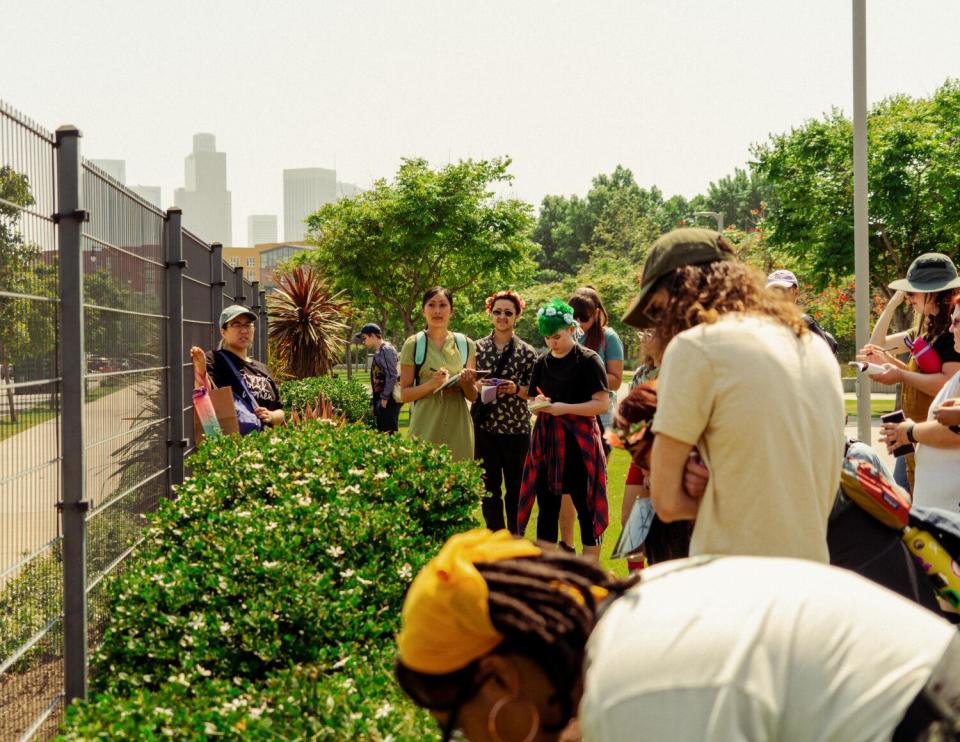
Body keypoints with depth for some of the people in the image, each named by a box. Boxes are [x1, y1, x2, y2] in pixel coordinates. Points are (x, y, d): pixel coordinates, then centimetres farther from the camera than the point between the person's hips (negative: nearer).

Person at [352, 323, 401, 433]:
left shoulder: (386, 350, -12)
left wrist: (385, 397, -18)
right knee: (381, 431, 12)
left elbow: (392, 375, -18)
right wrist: (374, 398, 16)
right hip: (380, 399, 10)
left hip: (388, 400, -10)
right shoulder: (378, 352, 17)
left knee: (389, 432, -11)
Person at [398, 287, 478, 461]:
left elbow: (473, 396, 11)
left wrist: (467, 383, -9)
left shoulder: (466, 344, 9)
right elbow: (404, 394, -1)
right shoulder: (413, 344, 1)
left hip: (458, 427, 2)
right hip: (426, 427, -2)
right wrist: (431, 384, -17)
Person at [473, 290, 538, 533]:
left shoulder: (526, 352, 1)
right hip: (484, 426, 2)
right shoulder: (478, 348, 6)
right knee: (488, 487, 6)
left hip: (516, 428, -1)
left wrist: (515, 389, -18)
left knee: (516, 487, 5)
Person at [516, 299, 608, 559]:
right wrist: (539, 404, -5)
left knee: (585, 508, -3)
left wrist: (566, 408, -20)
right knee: (547, 507, 7)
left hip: (579, 442, -5)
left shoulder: (588, 360, -5)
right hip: (546, 440, 5)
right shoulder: (542, 363, 12)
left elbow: (601, 403, -10)